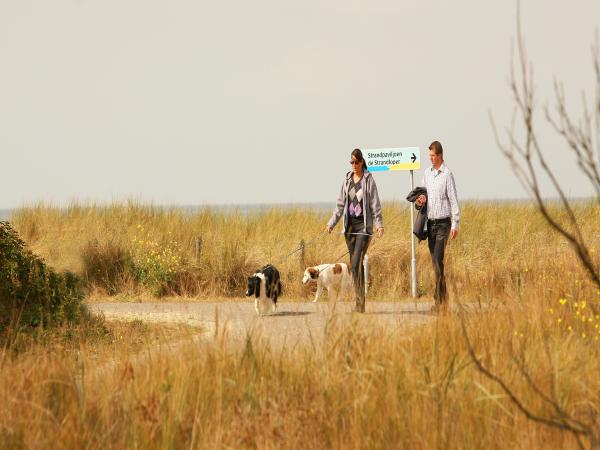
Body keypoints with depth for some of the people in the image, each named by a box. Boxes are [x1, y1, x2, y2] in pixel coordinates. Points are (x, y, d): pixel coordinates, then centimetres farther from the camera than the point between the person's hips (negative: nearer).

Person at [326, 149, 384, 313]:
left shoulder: (368, 179, -3)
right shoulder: (347, 179, 11)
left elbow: (375, 204, -5)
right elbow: (340, 204, 16)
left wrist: (379, 223, -15)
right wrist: (331, 223, 12)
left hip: (364, 224, -6)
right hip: (350, 224, 6)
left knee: (356, 263, -15)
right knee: (354, 264, 6)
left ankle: (360, 302, -15)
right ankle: (359, 301, 12)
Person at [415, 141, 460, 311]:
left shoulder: (447, 174, -9)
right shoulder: (427, 173, 11)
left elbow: (453, 200, -10)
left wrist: (455, 224, -14)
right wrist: (421, 200, -3)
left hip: (443, 223, -7)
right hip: (430, 222, 7)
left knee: (438, 260, -13)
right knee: (434, 261, 7)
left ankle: (440, 298, -13)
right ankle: (443, 296, 13)